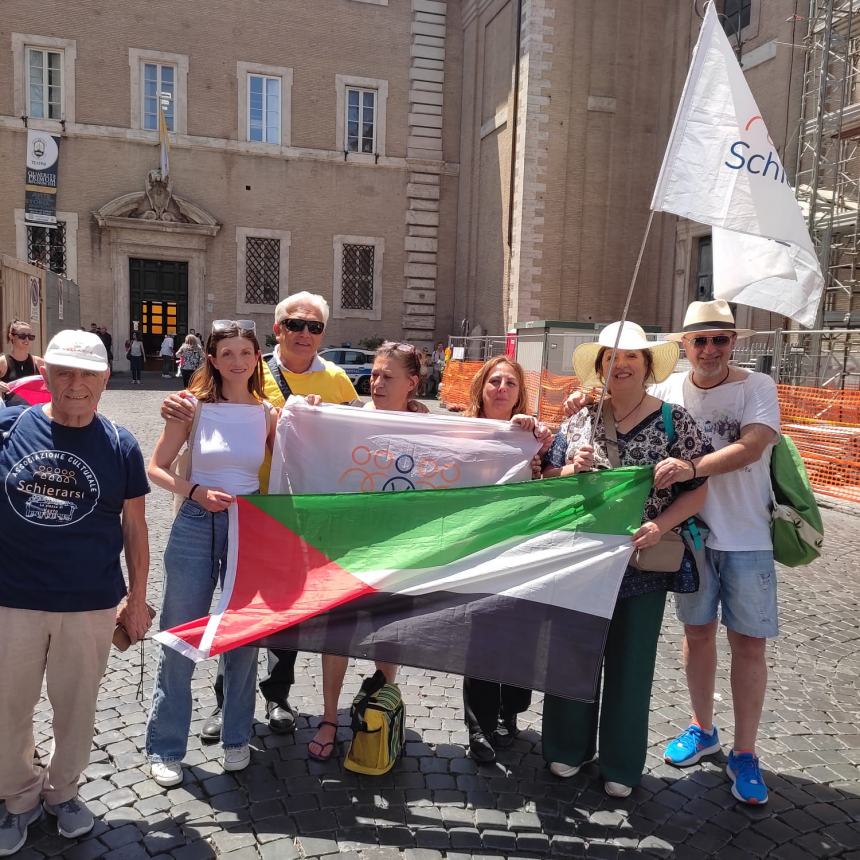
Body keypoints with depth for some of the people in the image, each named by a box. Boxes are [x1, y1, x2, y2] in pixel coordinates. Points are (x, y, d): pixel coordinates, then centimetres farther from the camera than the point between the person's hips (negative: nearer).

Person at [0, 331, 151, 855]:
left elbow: (135, 527, 2)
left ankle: (62, 791, 39)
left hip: (91, 605, 0)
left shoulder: (120, 445, -4)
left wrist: (137, 598, 3)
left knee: (76, 708, 15)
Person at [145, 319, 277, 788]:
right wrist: (196, 492, -16)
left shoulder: (268, 414, 1)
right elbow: (157, 468, -1)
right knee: (179, 639, 6)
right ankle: (165, 747, 24)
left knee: (243, 636, 12)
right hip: (196, 525, -2)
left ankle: (236, 738, 31)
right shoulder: (193, 407, -5)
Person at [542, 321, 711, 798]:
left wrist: (660, 526, -19)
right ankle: (569, 746, 34)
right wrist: (571, 469, -14)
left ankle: (621, 764, 30)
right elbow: (548, 482, 7)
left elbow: (696, 490, -5)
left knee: (631, 663, 11)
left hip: (643, 562, -2)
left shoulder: (673, 420, -5)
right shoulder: (579, 420, 3)